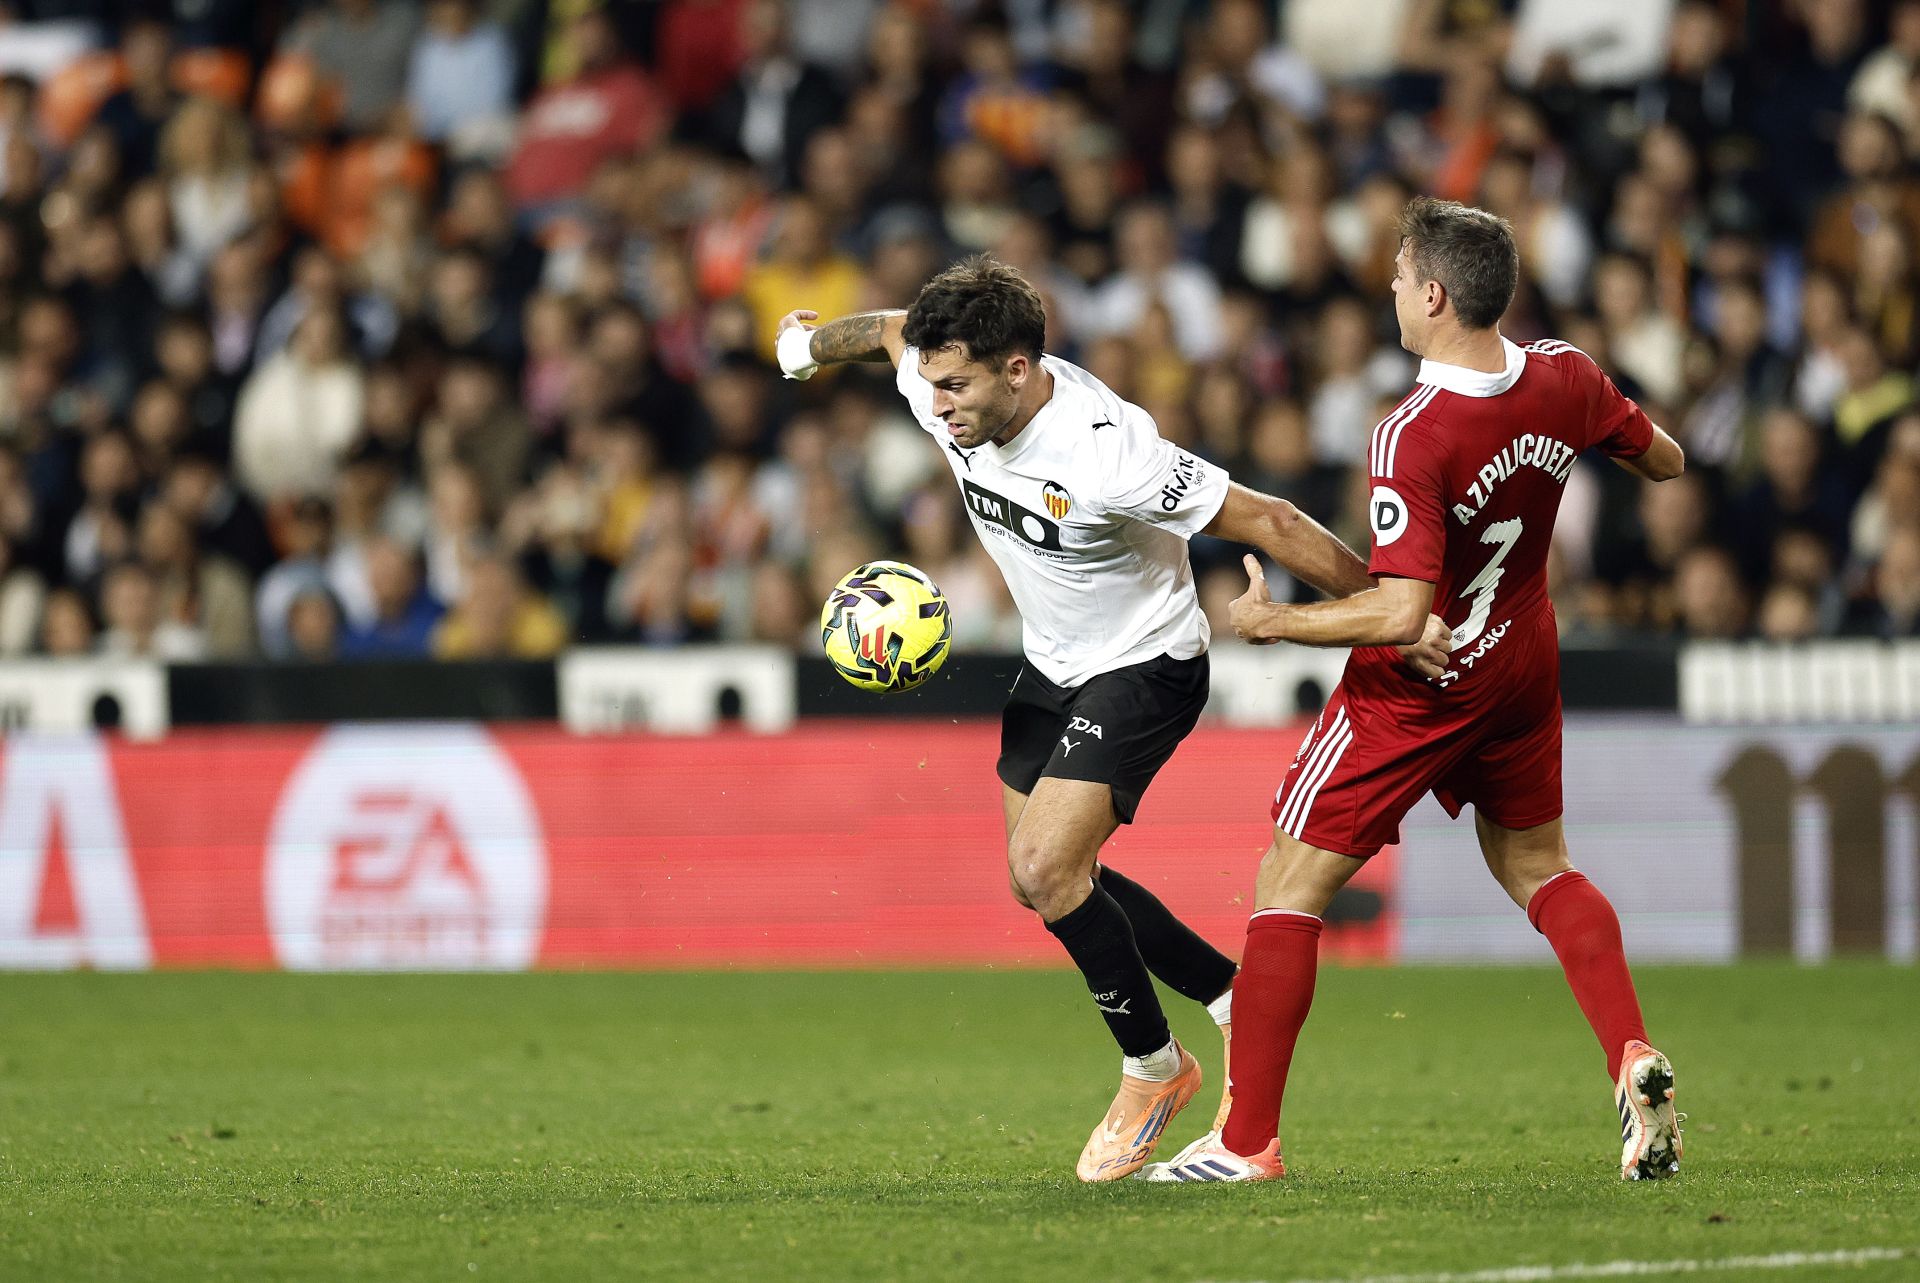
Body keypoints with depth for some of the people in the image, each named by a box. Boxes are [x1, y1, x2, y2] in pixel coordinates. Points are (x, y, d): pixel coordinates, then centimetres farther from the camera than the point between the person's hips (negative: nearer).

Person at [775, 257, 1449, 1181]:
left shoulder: (1105, 455, -36)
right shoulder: (953, 395, -15)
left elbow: (1267, 523, -30)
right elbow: (889, 332, 9)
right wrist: (810, 344, 30)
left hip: (1146, 666, -8)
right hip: (1054, 666, 8)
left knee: (1045, 866, -20)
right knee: (1044, 880, 14)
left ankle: (1152, 1067, 2)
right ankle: (1236, 1002, 30)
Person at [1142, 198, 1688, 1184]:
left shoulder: (1411, 438, -30)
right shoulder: (1562, 379, -10)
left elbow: (1401, 613, -32)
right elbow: (1662, 461, 8)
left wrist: (1272, 620, -19)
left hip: (1419, 686, -7)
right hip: (1523, 663, 7)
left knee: (1291, 886, 1)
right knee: (1537, 869, 25)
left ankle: (1247, 1140, 1)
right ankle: (1634, 1060, 6)